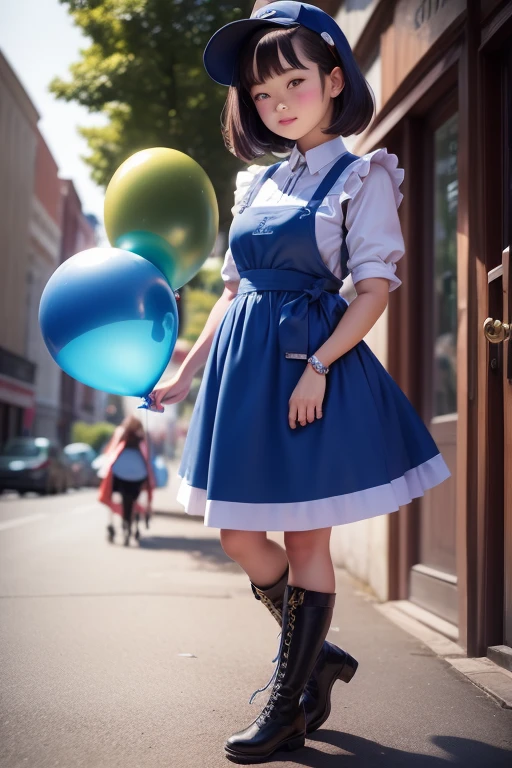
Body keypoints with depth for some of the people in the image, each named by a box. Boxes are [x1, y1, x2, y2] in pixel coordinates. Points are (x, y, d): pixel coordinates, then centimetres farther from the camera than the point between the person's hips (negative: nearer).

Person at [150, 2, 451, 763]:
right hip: (243, 363, 7)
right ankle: (316, 654, 29)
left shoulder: (362, 176, -2)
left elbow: (376, 287, -9)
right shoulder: (257, 184, 15)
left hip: (312, 362, -6)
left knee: (306, 538, 1)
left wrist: (317, 366, -19)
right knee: (240, 536, 7)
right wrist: (185, 373, 13)